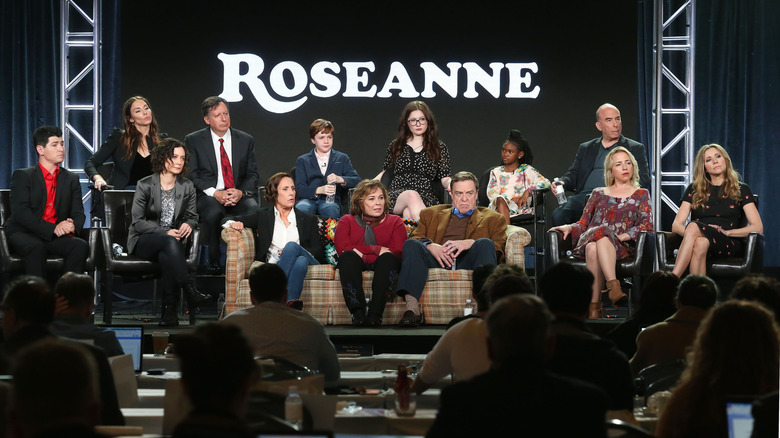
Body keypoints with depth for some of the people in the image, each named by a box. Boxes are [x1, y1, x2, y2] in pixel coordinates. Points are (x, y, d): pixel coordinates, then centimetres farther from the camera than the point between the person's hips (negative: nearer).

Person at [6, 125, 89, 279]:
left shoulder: (71, 179, 17)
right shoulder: (22, 176, 2)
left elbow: (78, 213, 10)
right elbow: (20, 213, -10)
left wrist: (73, 226, -17)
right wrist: (52, 229, -22)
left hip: (56, 237, 4)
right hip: (24, 234, -4)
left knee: (81, 246, -26)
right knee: (36, 248, -37)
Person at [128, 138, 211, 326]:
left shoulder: (187, 187, 8)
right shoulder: (145, 185, -4)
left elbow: (192, 217, 16)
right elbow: (137, 222, -6)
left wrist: (188, 224, -11)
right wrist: (165, 232, -19)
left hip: (172, 242, 2)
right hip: (143, 241, -2)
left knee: (167, 257, -37)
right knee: (170, 242, -38)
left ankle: (169, 311, -39)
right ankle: (192, 295, -46)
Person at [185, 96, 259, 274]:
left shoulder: (246, 140, 13)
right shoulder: (193, 141, 7)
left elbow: (252, 174, 12)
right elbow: (191, 175, 1)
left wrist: (241, 192, -10)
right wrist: (214, 193, -15)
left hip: (240, 195, 2)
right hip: (209, 195, -2)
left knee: (254, 211, -34)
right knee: (213, 214, -38)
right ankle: (214, 261, -19)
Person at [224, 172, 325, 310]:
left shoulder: (308, 219, 23)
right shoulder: (263, 216, 22)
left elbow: (319, 252, 13)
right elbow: (227, 220, 19)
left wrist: (290, 251, -6)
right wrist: (233, 224, -8)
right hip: (273, 266, -1)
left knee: (292, 246, -34)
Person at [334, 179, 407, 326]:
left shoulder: (395, 222, 16)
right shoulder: (346, 221, 17)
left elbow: (397, 252, -4)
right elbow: (342, 248, -4)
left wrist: (363, 256, -12)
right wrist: (376, 250, -11)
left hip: (381, 266, 0)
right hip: (355, 268, 0)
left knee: (388, 258, -33)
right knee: (348, 256, -31)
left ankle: (375, 313, -43)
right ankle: (357, 312, -45)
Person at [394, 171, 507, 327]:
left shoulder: (493, 219, 27)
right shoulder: (431, 214, 32)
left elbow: (499, 247, 8)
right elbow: (415, 237, 16)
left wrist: (470, 243, -11)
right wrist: (430, 246, -9)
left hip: (467, 261, -1)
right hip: (437, 260, 1)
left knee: (485, 244, -32)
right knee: (411, 244, -27)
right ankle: (412, 308, -42)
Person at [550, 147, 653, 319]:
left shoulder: (641, 195, 22)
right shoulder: (598, 194, 28)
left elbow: (647, 224, 7)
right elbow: (583, 223, 22)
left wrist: (625, 236, -11)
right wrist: (569, 227, -1)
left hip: (622, 247, -2)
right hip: (589, 241, 2)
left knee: (596, 248, -40)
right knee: (593, 248, -39)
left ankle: (594, 304, -50)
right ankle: (613, 286, -51)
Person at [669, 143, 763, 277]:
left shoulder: (741, 190, 15)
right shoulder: (694, 190, 20)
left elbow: (758, 228, 5)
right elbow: (676, 226, 11)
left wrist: (727, 232, -9)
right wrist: (690, 233, -13)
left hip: (729, 244, -2)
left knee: (694, 226, -34)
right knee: (700, 243, -38)